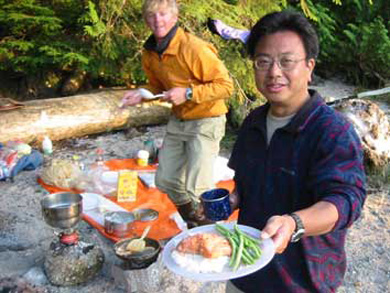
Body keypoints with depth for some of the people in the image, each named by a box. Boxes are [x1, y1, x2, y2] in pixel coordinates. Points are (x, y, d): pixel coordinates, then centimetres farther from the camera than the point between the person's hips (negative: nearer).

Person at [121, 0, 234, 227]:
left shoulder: (194, 48, -25)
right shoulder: (150, 53, -1)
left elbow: (226, 86, -22)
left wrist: (188, 93, -28)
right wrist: (141, 95, -5)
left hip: (206, 121, -8)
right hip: (178, 121, 8)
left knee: (198, 189, -13)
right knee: (166, 180, 15)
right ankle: (194, 227, 38)